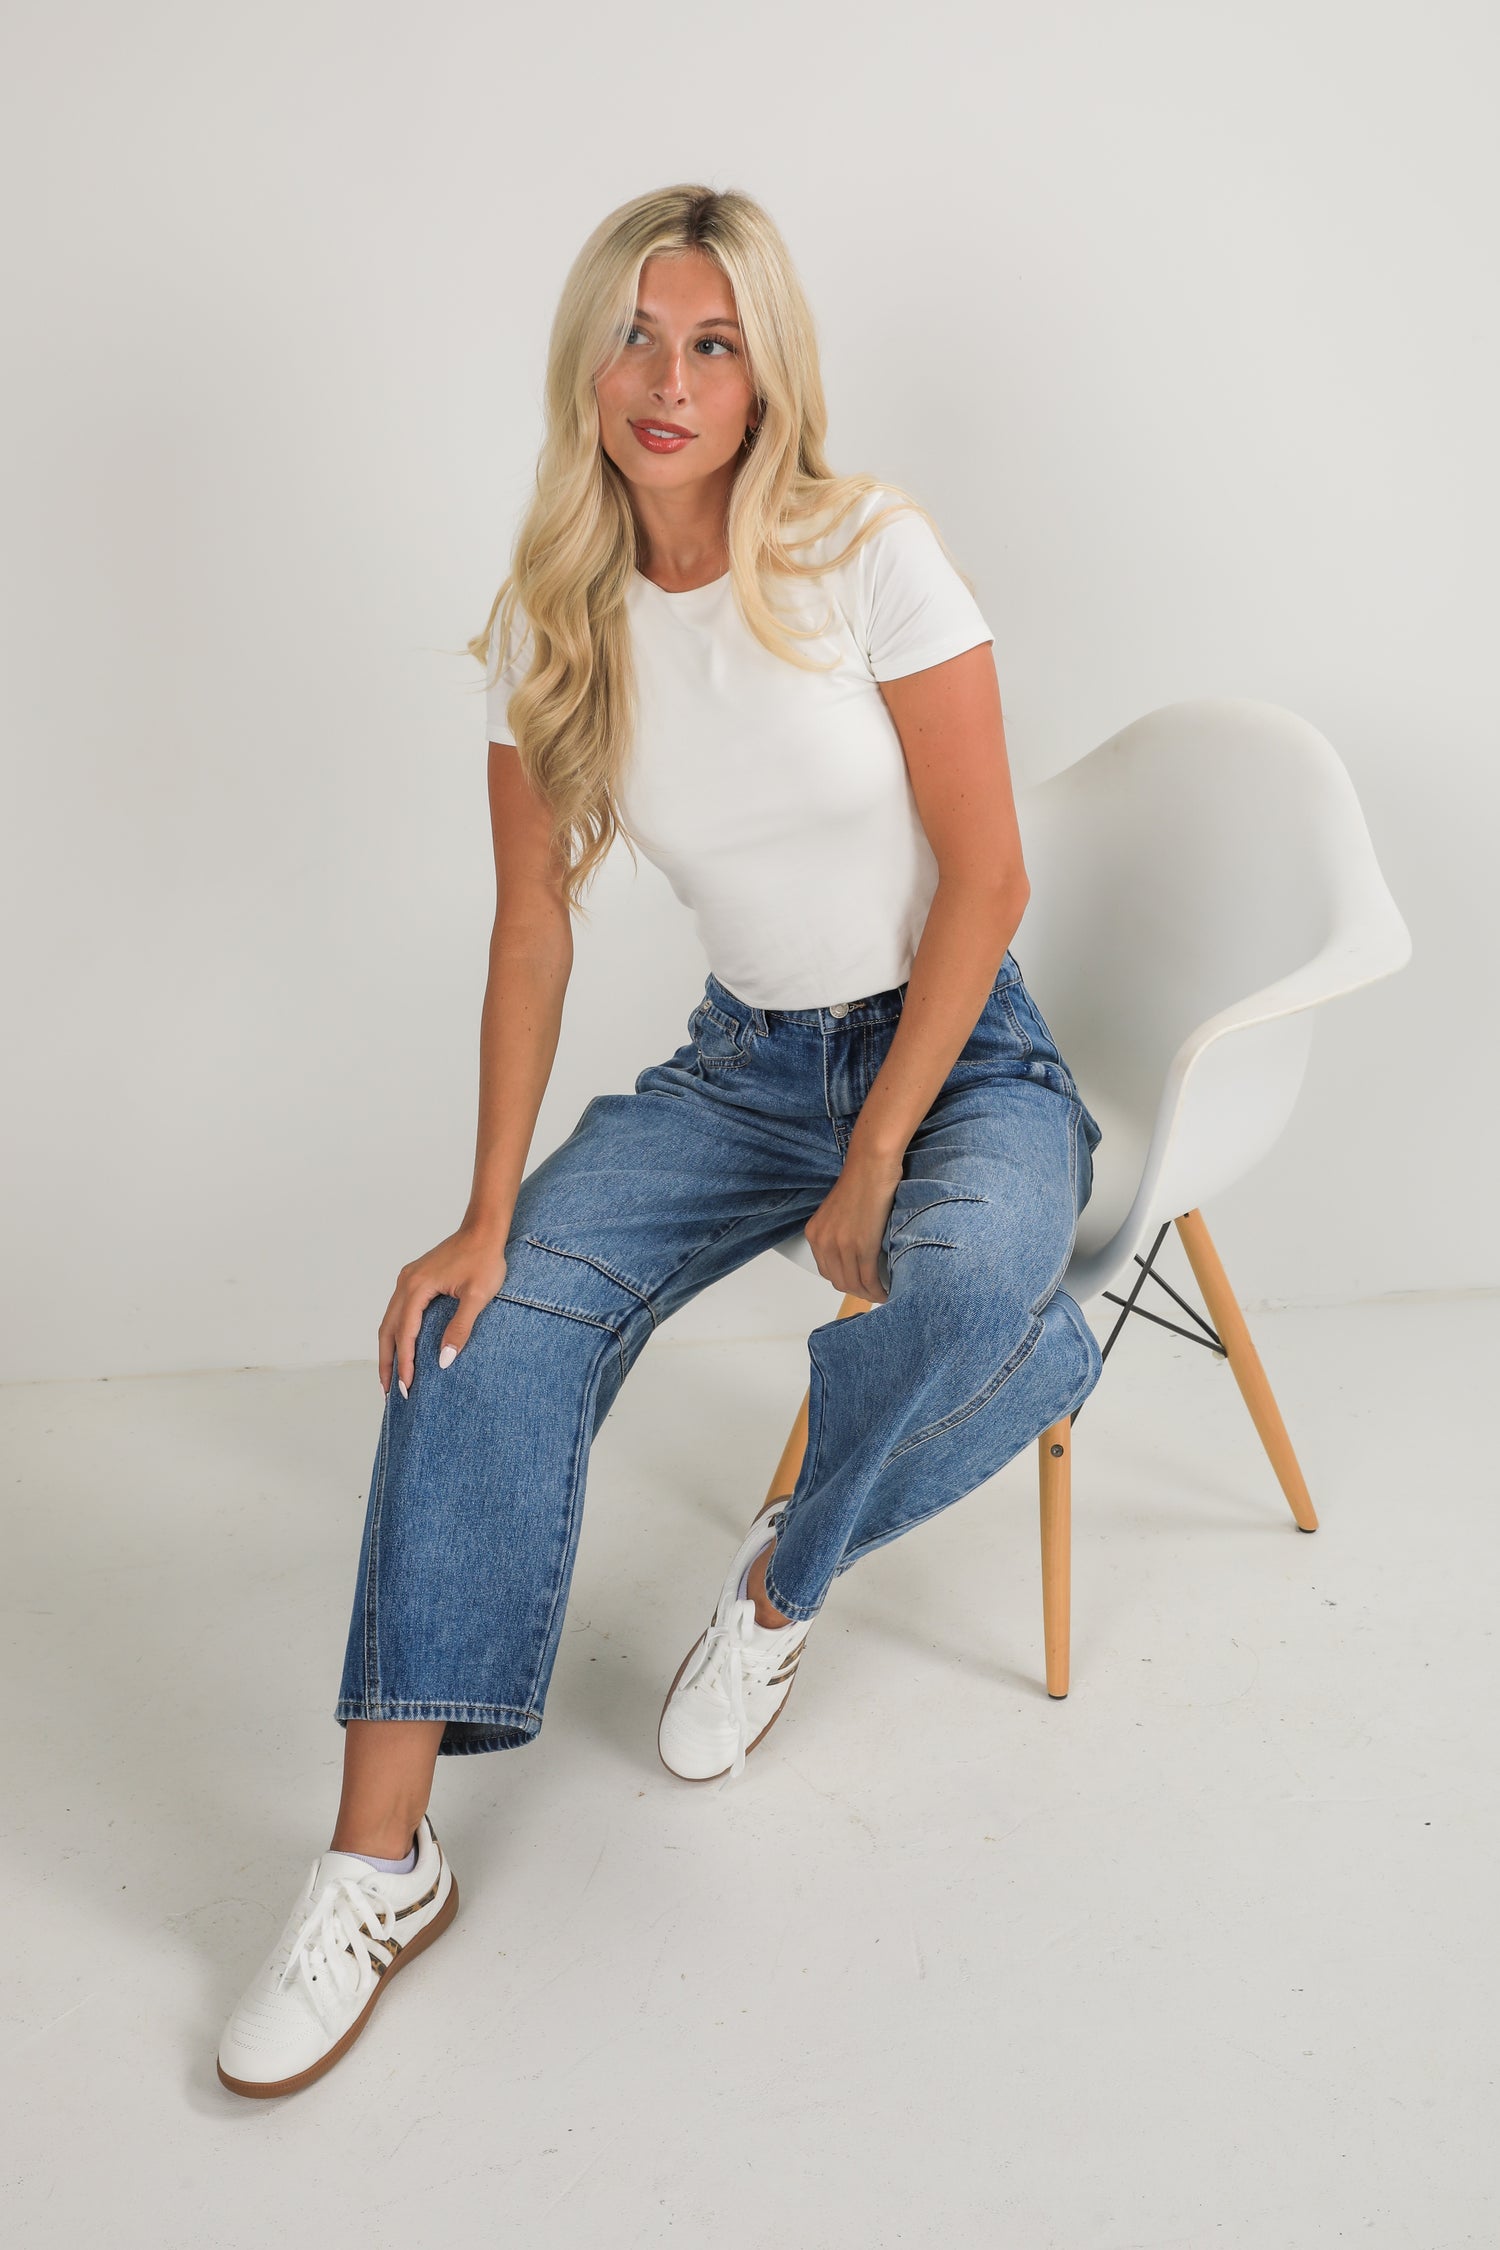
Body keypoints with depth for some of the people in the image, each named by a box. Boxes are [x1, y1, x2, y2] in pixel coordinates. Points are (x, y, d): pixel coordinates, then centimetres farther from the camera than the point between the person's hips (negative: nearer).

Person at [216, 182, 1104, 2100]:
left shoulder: (870, 555, -13)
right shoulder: (551, 631, -2)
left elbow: (985, 878, -13)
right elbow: (532, 936, -2)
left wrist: (872, 1170, -17)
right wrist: (485, 1219, -12)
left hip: (963, 1056, -3)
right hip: (742, 1064, 3)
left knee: (959, 1284, -36)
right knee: (491, 1321, -18)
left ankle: (781, 1583, -1)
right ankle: (382, 1855, -12)